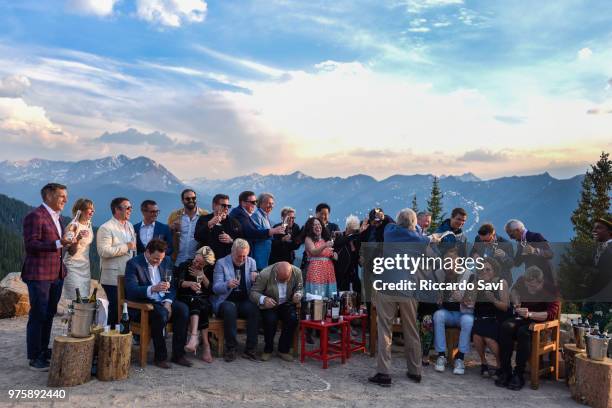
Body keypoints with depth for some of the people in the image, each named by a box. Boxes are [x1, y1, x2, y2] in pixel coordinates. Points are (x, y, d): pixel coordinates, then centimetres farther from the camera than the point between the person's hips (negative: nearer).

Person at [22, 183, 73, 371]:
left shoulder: (56, 217, 15)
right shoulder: (35, 216, -13)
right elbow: (31, 244, -20)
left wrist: (67, 242, 8)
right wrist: (59, 243, -27)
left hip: (56, 274, 9)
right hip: (39, 274, -9)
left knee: (49, 314, 15)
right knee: (38, 315, -2)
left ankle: (44, 350, 28)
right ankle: (34, 358, 7)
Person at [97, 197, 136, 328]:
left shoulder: (129, 226, 14)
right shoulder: (106, 228, -10)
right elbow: (103, 251, -20)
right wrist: (126, 247, -17)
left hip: (129, 276, 7)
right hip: (113, 278, -6)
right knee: (116, 309, -1)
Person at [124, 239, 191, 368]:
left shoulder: (166, 261, 9)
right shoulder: (133, 264, -8)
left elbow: (172, 285, 11)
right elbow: (131, 290, -20)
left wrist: (168, 302, -8)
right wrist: (153, 289, -36)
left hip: (162, 301, 5)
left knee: (183, 309, -23)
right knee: (160, 313, -35)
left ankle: (178, 354, -14)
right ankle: (160, 357, -20)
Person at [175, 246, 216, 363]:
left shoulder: (210, 270, 10)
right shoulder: (184, 265, 5)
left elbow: (212, 290, 3)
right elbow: (177, 282, -12)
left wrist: (203, 277, -9)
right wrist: (190, 283, -31)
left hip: (204, 301, 2)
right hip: (186, 300, -2)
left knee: (198, 305, -33)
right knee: (198, 303, -34)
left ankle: (194, 338, -46)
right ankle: (205, 344, -42)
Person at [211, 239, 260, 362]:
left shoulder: (251, 262, 9)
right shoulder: (221, 263, 0)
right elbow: (215, 288, -7)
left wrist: (255, 279, -14)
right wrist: (227, 285, -29)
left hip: (245, 301, 3)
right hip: (226, 301, -3)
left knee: (254, 309, -29)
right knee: (230, 308, -36)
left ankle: (250, 350, -20)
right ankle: (231, 348, -22)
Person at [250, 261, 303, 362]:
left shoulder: (297, 272, -12)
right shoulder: (265, 274, -22)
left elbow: (299, 289, 5)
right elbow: (253, 292, -17)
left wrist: (298, 295, -19)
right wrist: (263, 299, -38)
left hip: (286, 304, 3)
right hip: (269, 305, -2)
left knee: (293, 318, -27)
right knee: (271, 320, -31)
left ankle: (283, 350, -6)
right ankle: (268, 350, -5)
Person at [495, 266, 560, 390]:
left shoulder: (550, 289, -17)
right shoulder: (522, 281, -4)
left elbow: (552, 314, -24)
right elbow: (514, 290, 20)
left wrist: (530, 314, -38)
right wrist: (516, 302, -2)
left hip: (541, 321, -4)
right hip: (522, 318, 4)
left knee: (523, 331, -36)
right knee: (506, 326, -29)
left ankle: (518, 375, -26)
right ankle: (505, 371, -25)